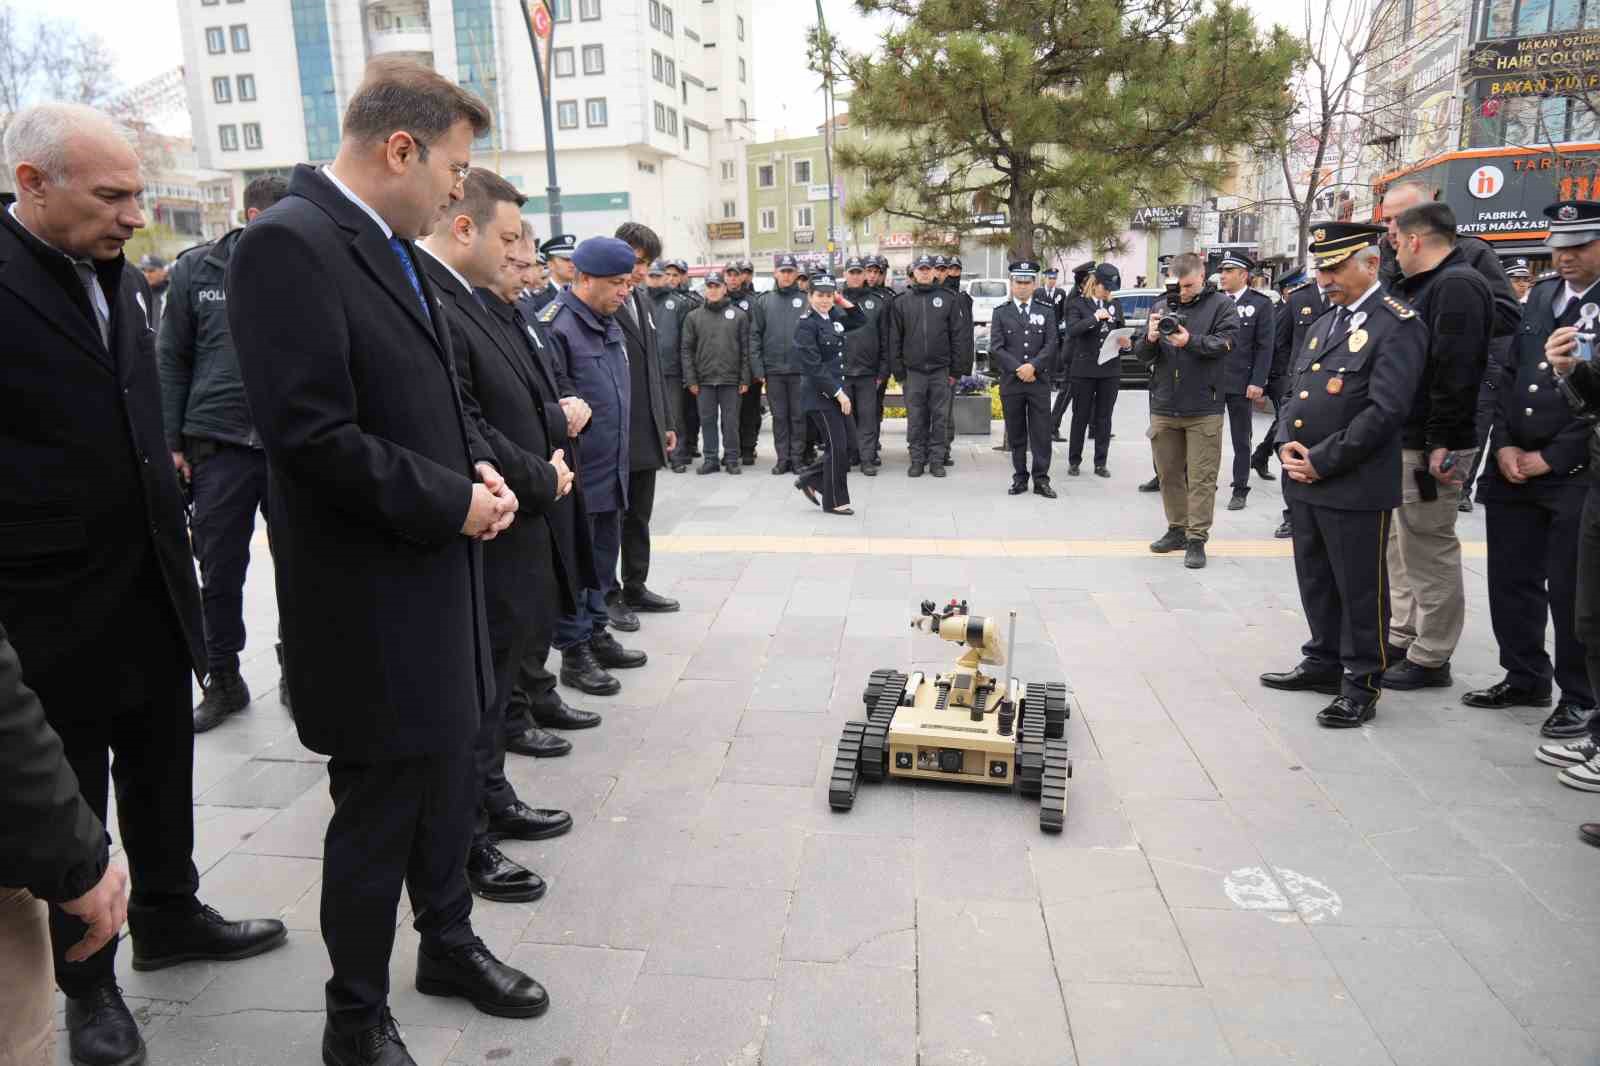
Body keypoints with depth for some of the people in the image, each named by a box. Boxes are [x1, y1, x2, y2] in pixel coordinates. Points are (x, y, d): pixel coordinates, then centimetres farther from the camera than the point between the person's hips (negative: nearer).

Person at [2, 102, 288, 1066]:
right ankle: (86, 979, 30)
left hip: (151, 582, 7)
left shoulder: (121, 280, 7)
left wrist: (168, 510, 13)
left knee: (162, 770, 20)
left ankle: (170, 915, 40)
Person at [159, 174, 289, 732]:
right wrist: (171, 442, 2)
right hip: (219, 444, 1)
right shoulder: (196, 269, 4)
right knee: (219, 572, 8)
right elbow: (173, 360, 7)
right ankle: (223, 680, 25)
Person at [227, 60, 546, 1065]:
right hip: (370, 598, -8)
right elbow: (313, 434, -24)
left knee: (448, 781, 21)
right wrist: (451, 501, -16)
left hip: (440, 573, 9)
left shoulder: (397, 251, 11)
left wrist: (481, 467, 1)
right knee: (378, 812, 7)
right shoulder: (289, 245, -17)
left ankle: (450, 942, 42)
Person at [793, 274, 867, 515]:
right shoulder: (806, 324, -13)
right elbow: (813, 365, -18)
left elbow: (860, 321, 26)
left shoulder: (833, 318, 11)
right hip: (820, 394, -9)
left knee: (848, 445, 11)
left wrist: (844, 302, 10)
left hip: (836, 391, 9)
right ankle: (834, 502, 11)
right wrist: (838, 392, -17)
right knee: (837, 447, -3)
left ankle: (809, 479, 25)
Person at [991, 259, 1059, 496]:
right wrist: (1018, 369, -12)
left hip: (1039, 381, 0)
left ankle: (1041, 479, 5)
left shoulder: (1046, 311, 9)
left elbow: (1050, 345, 1)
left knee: (1041, 432, -1)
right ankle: (1020, 478, 14)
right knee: (1016, 433, 6)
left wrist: (1033, 366, -14)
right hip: (1010, 382, 0)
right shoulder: (1000, 312, 6)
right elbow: (996, 348, -3)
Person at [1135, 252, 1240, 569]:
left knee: (1201, 477, -1)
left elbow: (1224, 343, -13)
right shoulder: (1161, 308, 9)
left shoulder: (1221, 306, -1)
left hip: (1203, 409, -4)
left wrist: (1190, 341, -28)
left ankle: (1197, 539, 5)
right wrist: (1150, 339, -16)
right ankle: (1177, 529, 25)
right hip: (1163, 406, 4)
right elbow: (1142, 355, 6)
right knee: (1169, 472, 12)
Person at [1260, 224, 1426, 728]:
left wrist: (1322, 460, -17)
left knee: (1359, 588, 3)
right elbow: (1292, 391, 18)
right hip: (1304, 480, 8)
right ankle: (1324, 662, 31)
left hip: (1356, 487, -8)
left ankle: (1361, 683, 15)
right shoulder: (1322, 324, 17)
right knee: (1316, 582, 17)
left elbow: (1386, 409, -19)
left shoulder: (1398, 325, -9)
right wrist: (1287, 445, -1)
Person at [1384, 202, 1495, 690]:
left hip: (1430, 448, -10)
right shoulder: (1420, 286, 17)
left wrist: (1440, 443, -25)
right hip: (1402, 441, 10)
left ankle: (1430, 659, 7)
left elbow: (1455, 373, -23)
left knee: (1430, 551, -2)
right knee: (1401, 547, 17)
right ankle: (1402, 640, 28)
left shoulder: (1457, 286, -15)